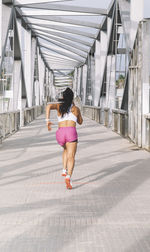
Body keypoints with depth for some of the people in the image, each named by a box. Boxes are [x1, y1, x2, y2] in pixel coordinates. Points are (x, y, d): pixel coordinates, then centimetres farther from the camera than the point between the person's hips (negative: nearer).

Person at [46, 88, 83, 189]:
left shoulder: (59, 106, 16)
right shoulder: (76, 108, 16)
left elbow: (49, 106, -6)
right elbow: (80, 122, 32)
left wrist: (47, 120, -8)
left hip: (60, 132, 3)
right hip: (71, 132, -3)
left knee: (66, 149, 33)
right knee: (71, 157, -10)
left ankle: (64, 170, 17)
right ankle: (68, 176, -34)